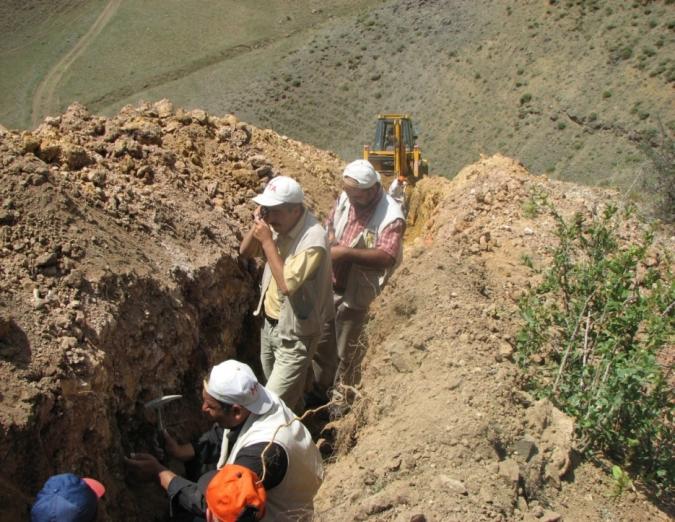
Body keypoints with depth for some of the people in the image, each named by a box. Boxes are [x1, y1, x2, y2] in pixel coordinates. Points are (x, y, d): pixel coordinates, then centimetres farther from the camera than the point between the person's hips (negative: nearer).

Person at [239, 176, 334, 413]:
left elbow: (287, 284, -32)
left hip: (295, 334, -8)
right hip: (270, 323, 8)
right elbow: (245, 252, 3)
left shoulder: (313, 240, -27)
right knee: (281, 388, 26)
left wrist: (267, 240, -30)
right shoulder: (278, 224, -4)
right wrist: (257, 224, -15)